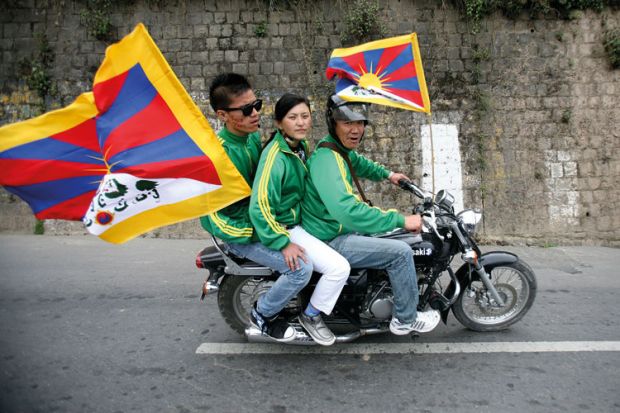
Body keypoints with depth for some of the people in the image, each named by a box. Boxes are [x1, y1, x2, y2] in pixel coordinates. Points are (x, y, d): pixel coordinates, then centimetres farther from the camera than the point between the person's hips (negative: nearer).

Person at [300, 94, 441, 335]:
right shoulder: (326, 160, -28)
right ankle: (406, 320, 7)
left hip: (337, 227, 11)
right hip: (330, 242, -11)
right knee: (400, 253, -14)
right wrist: (401, 220, -35)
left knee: (393, 243, 25)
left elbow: (357, 162, 31)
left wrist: (387, 174, 24)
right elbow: (348, 211, -40)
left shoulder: (341, 148, 4)